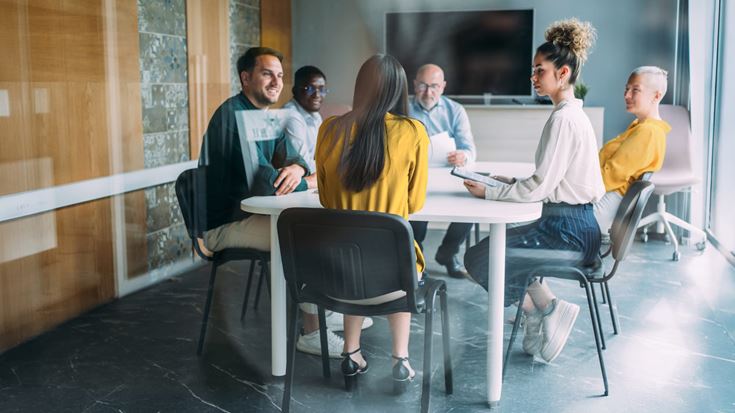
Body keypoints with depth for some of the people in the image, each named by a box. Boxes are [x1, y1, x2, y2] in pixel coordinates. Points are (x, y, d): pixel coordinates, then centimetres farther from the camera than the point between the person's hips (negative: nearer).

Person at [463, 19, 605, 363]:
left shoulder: (564, 119, -19)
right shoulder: (572, 114, 13)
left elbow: (540, 187, -22)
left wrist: (489, 192, -14)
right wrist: (514, 182, 9)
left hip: (568, 231, -10)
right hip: (572, 222, 10)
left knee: (479, 259, -7)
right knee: (498, 244, 19)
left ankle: (543, 312, 5)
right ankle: (547, 309, 13)